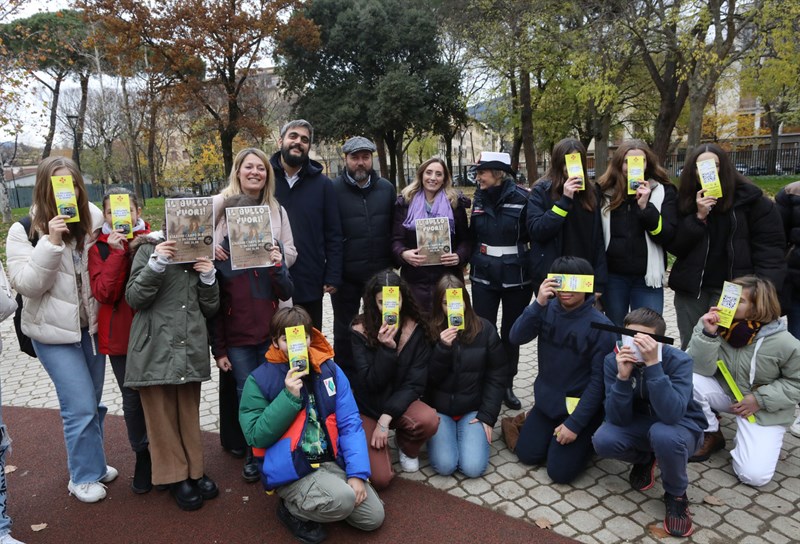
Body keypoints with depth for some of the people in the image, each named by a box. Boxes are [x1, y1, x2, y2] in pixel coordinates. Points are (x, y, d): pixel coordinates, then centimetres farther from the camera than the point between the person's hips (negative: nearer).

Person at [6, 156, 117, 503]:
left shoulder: (92, 221, -1)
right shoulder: (25, 230, -10)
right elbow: (26, 285, -18)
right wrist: (51, 242, -28)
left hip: (91, 326, 4)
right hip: (54, 332, -4)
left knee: (92, 403, 17)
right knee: (80, 407, -3)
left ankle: (92, 462, 38)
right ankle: (85, 476, 18)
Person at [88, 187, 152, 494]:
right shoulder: (100, 248, 0)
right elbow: (103, 293, -14)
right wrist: (118, 252, -18)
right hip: (119, 334, 0)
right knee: (132, 398, 9)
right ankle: (142, 455, 29)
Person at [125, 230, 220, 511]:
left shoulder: (200, 255, 11)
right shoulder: (149, 250, -1)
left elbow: (210, 309, 11)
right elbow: (134, 298, -8)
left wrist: (208, 278, -7)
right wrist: (156, 264, -20)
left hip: (191, 350, 4)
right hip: (156, 349, -3)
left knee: (189, 413, 14)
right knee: (162, 416, 8)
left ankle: (194, 471, 28)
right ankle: (175, 477, 22)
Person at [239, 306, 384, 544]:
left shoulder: (329, 369, -2)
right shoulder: (260, 379, -9)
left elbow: (350, 423, -2)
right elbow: (256, 436, -14)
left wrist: (357, 472, -11)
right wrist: (289, 396, -23)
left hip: (332, 461, 5)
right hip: (291, 471, -4)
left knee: (374, 517, -1)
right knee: (343, 499, -28)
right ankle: (293, 509, 2)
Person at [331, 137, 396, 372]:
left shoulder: (387, 188, 3)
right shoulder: (334, 190, -6)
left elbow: (396, 229, 6)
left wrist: (394, 263, 1)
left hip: (380, 273, 3)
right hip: (345, 275, -2)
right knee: (344, 329, 13)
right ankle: (344, 377, 29)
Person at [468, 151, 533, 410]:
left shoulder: (522, 198, -10)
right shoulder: (479, 199, 5)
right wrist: (469, 262, 10)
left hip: (517, 277, -3)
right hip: (483, 276, 3)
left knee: (511, 333, 10)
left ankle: (507, 386, 26)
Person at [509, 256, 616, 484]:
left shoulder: (600, 326, -19)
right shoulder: (548, 309, -7)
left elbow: (599, 380, -17)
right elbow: (516, 338, -17)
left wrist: (575, 423, -18)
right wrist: (538, 304, -30)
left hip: (579, 405, -4)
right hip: (546, 400, 4)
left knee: (560, 472, -6)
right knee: (527, 455, 5)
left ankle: (591, 435, 19)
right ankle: (550, 427, 29)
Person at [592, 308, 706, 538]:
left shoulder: (679, 361, -26)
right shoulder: (613, 360, -18)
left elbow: (671, 414, -40)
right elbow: (618, 419, -22)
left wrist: (653, 364, -45)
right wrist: (623, 376, -37)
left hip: (681, 426, -3)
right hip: (639, 424, 3)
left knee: (663, 434, -38)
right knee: (603, 441, -27)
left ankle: (676, 495, -5)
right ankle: (645, 459, 10)